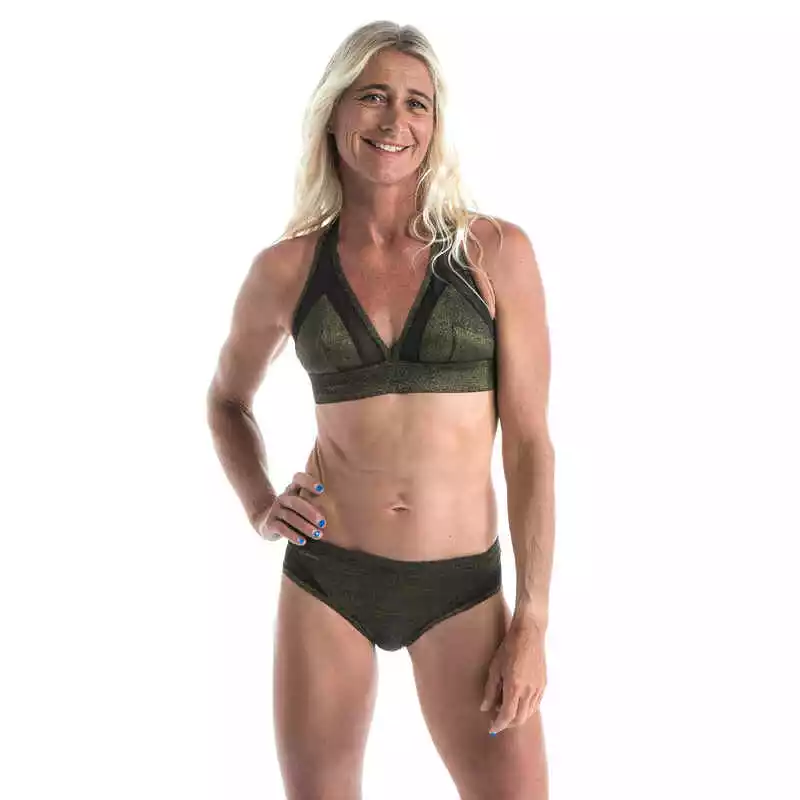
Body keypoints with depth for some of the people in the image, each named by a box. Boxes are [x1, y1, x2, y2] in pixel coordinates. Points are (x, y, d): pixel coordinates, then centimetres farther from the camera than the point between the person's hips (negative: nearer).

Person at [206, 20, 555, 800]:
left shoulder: (496, 252, -5)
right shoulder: (286, 268, -1)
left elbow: (530, 444, -5)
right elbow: (227, 399, 18)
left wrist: (532, 620, -8)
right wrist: (259, 508, 0)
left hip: (461, 589, -1)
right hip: (325, 580, 1)